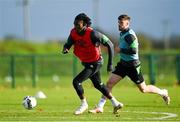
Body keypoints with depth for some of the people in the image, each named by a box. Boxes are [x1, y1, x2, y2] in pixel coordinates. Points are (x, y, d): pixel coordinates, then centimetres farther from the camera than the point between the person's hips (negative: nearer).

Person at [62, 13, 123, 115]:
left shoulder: (92, 34, -27)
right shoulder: (74, 33, -9)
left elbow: (109, 44, -20)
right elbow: (68, 44, -5)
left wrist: (110, 63, -18)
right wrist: (65, 49, -32)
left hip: (95, 63, -8)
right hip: (86, 63, 8)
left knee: (76, 82, -15)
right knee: (98, 85, 22)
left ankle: (84, 104, 5)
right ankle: (115, 103, 38)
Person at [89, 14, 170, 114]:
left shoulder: (130, 35, -21)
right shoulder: (122, 33, 8)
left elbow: (134, 51, -30)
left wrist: (121, 50, -23)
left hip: (133, 66, -8)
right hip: (123, 64, 8)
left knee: (143, 89, 5)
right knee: (109, 83, -5)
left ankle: (163, 93, 30)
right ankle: (100, 107, -4)